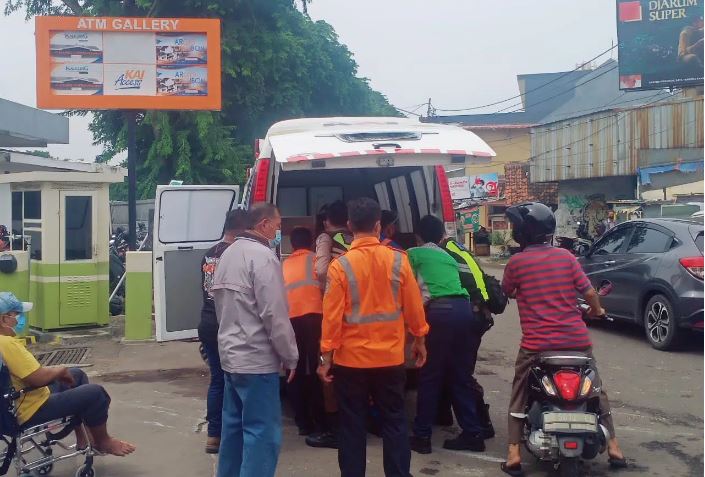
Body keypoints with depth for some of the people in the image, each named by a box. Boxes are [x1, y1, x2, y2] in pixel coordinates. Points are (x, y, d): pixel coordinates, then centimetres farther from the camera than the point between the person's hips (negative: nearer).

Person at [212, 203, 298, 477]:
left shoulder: (228, 253, 11)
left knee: (234, 424, 18)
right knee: (263, 431, -3)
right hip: (256, 358, -9)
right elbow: (275, 315, -19)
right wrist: (290, 356, -10)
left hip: (231, 353, 9)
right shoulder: (263, 256, -16)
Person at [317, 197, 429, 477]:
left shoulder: (340, 266, -12)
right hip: (390, 357, 2)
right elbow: (413, 306, 0)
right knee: (394, 421, 14)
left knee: (353, 425, 10)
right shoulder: (398, 260, -6)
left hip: (351, 359, -2)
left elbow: (332, 315, -11)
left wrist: (326, 355, -2)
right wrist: (419, 340, 14)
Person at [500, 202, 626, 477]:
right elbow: (588, 292, 2)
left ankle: (513, 454, 5)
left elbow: (507, 293, 12)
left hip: (536, 343, -2)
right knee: (596, 389, 21)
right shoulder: (566, 256, 1)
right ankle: (613, 448, 24)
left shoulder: (515, 263, -4)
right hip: (576, 339, 2)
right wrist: (596, 310, 23)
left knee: (519, 395, 13)